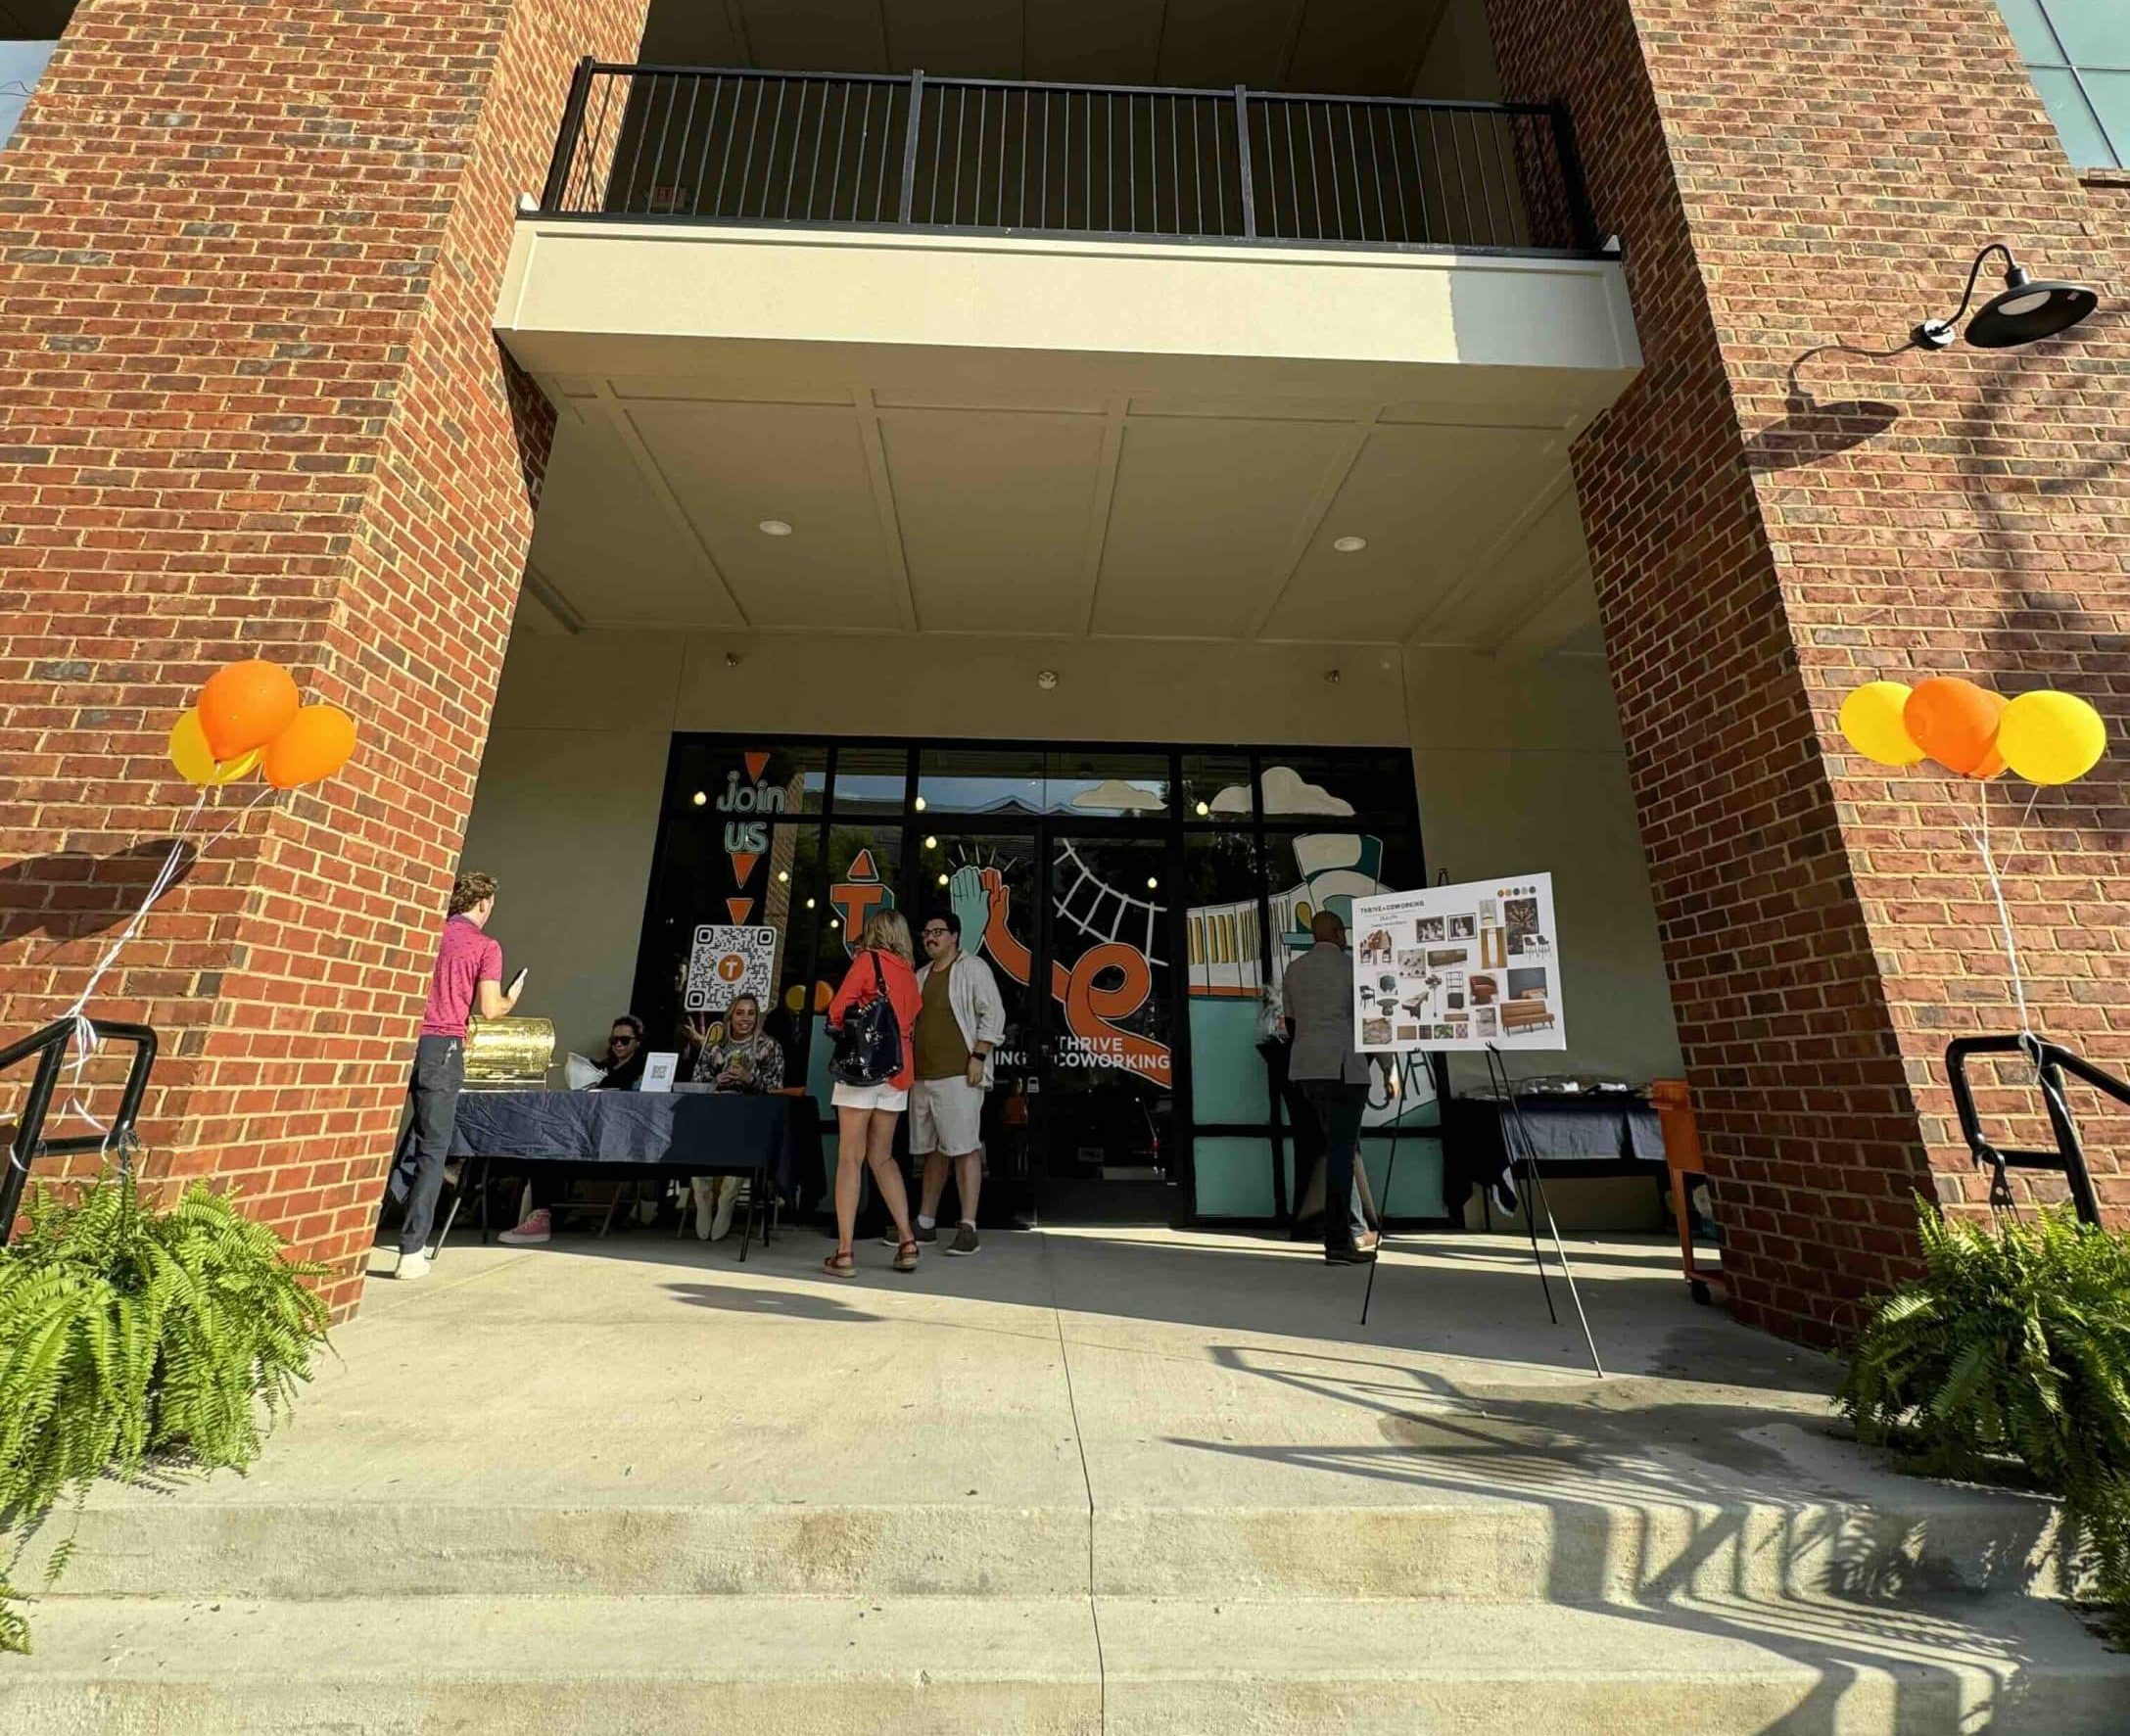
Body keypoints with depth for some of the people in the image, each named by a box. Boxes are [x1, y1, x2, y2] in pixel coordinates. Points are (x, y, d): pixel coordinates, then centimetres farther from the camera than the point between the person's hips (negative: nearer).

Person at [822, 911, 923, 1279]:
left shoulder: (868, 959, -2)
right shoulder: (909, 973, 13)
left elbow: (838, 1011, -6)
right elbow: (911, 1024, 14)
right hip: (897, 1071, 5)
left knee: (850, 1159, 0)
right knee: (882, 1158, 15)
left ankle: (844, 1254, 1)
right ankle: (906, 1241, 11)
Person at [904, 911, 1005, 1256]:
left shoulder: (973, 968, -1)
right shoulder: (921, 975, 19)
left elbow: (993, 1014, -7)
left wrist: (978, 1057, -14)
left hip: (958, 1074, -7)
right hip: (922, 1075, 7)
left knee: (964, 1148, -7)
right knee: (931, 1150, 13)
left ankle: (968, 1229, -3)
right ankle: (926, 1224, 22)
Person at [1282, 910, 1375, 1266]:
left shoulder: (1294, 969, 12)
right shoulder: (1350, 966, -4)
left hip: (1305, 1067, 6)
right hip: (1344, 1068, -6)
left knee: (1339, 1145, 16)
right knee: (1341, 1149, -4)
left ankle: (1356, 1231, 23)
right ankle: (1337, 1244, -4)